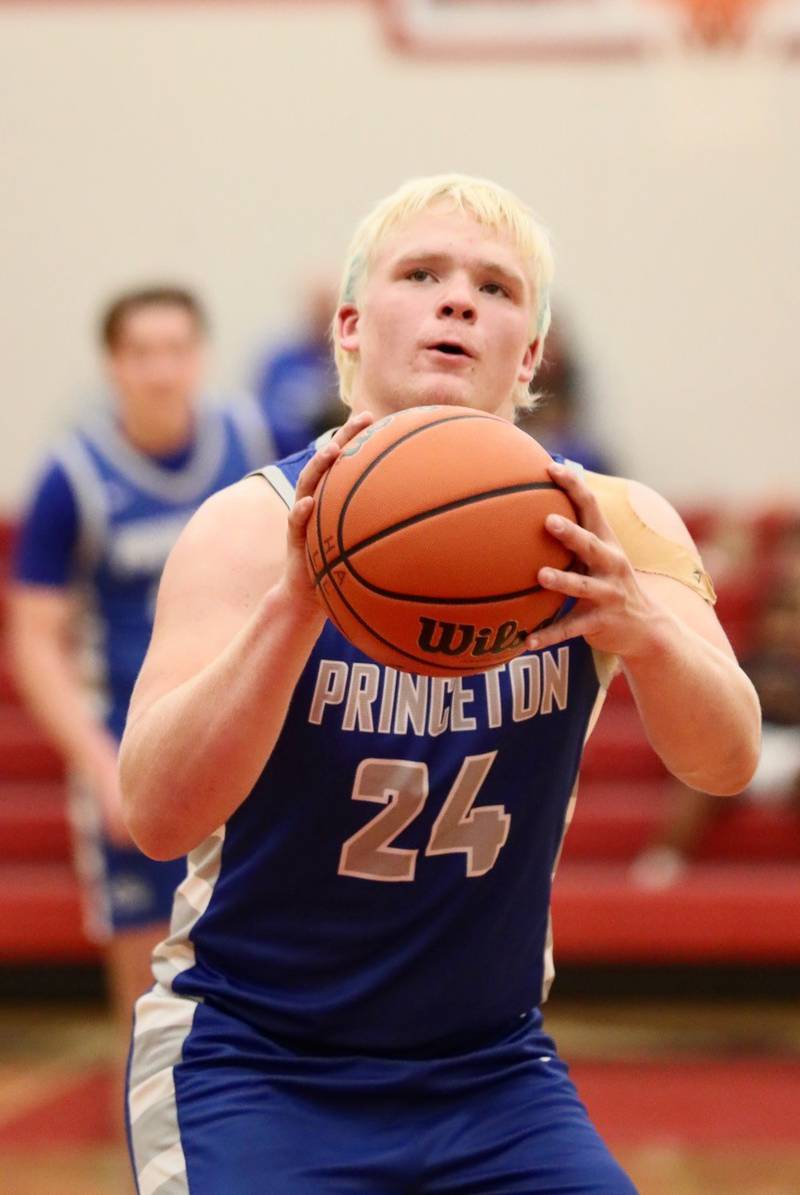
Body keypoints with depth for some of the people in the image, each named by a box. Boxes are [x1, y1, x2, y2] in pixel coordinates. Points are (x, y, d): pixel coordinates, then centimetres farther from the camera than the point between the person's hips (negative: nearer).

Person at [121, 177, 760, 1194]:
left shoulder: (610, 531, -5)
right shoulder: (256, 527, -13)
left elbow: (725, 762, -20)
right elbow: (157, 815, -26)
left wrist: (642, 632, -41)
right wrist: (295, 608, -41)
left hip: (493, 1072, 3)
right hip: (254, 1064, -3)